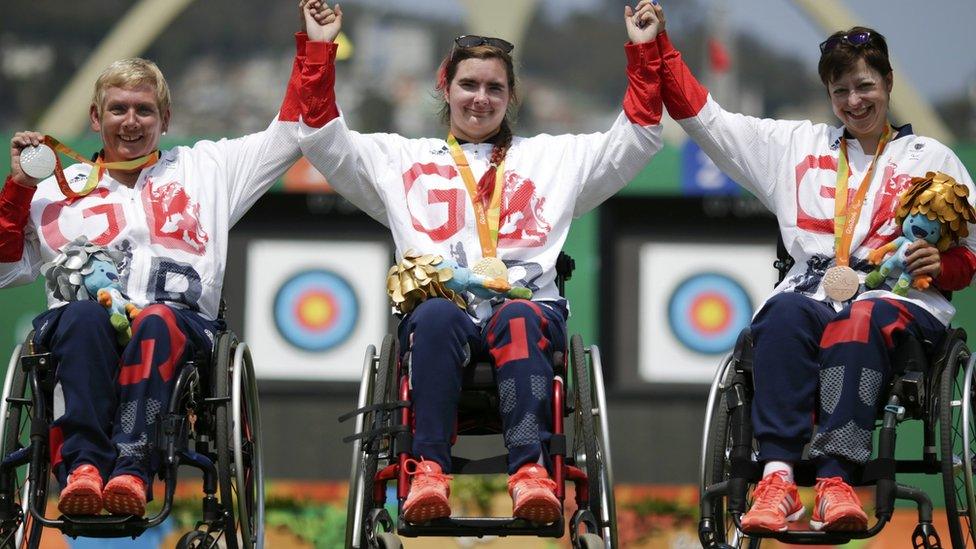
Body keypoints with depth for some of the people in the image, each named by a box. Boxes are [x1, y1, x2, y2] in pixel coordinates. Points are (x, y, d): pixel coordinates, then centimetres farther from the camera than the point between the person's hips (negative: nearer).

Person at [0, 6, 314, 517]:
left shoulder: (205, 168, 28)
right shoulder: (58, 189, 28)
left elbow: (291, 132, 28)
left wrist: (312, 46, 23)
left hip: (178, 319, -1)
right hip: (79, 330, 1)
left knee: (156, 321, -38)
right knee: (86, 314, -37)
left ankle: (132, 468, -53)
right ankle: (81, 465, -51)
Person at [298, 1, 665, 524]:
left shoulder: (554, 157, 29)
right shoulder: (402, 158, 27)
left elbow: (635, 139, 22)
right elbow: (324, 142, 18)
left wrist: (643, 52, 12)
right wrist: (319, 49, 10)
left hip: (526, 302, 0)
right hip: (439, 300, 0)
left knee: (519, 320, -38)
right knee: (437, 316, -38)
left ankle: (531, 470, -54)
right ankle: (429, 470, -48)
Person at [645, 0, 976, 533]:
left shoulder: (931, 158, 20)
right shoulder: (795, 145, 26)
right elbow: (702, 115, 24)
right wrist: (658, 45, 17)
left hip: (898, 300, -2)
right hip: (810, 292, 2)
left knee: (860, 322, -38)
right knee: (785, 313, -36)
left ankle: (835, 481, -53)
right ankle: (776, 478, -49)